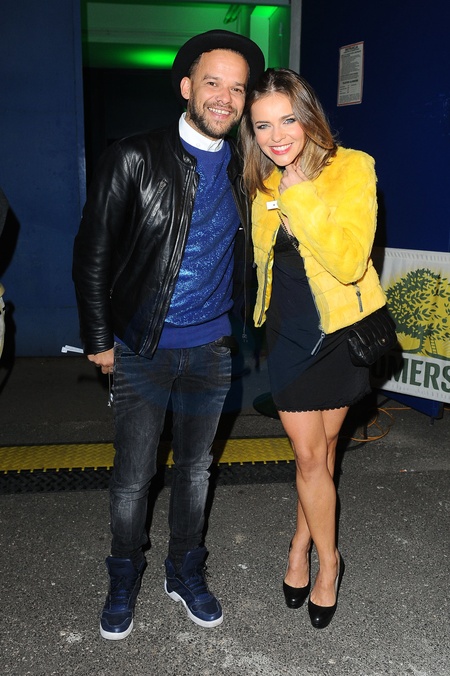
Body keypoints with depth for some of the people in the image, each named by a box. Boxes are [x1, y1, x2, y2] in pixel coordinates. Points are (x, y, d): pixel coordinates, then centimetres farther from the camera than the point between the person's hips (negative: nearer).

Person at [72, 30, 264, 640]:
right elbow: (92, 253, -6)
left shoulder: (244, 171, 3)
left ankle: (186, 572, 37)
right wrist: (99, 339, -5)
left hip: (211, 348, 3)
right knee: (133, 475, 8)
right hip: (143, 348, -3)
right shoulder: (135, 159, -9)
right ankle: (125, 579, 33)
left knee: (195, 468, 16)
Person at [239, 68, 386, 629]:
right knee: (310, 456, 5)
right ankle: (327, 560, 26)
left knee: (321, 450, 11)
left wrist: (301, 195, -30)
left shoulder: (351, 168, -14)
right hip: (288, 331, 3)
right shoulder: (264, 183, 1)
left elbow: (349, 261, -27)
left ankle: (302, 542, 35)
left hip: (340, 329, -2)